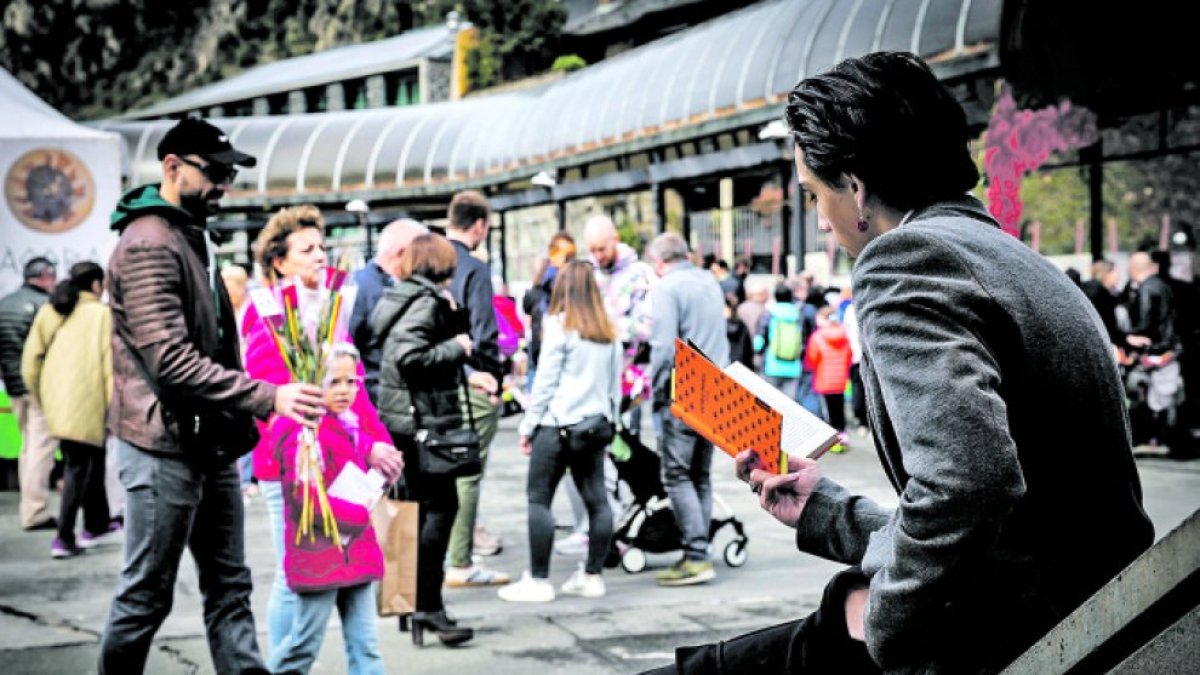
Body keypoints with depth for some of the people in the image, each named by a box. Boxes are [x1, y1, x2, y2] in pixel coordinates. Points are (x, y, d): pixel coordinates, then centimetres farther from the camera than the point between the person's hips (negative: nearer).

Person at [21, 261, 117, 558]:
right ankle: (64, 538, -6)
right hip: (86, 405, -6)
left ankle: (97, 524, 29)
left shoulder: (48, 312, 11)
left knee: (86, 460, 19)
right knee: (78, 467, -1)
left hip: (55, 403, 6)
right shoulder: (102, 314, -4)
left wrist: (41, 398, 19)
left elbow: (31, 359, 9)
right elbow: (109, 361, -9)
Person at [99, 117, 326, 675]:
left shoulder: (191, 238, 16)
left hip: (209, 446, 10)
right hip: (164, 448, -10)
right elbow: (172, 361, -25)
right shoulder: (148, 246, -15)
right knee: (146, 596, 2)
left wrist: (239, 423, 16)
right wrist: (268, 398, -26)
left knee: (229, 587, 9)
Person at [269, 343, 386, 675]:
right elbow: (305, 497, -22)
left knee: (365, 644, 7)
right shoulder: (304, 432, -15)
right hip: (319, 556, -8)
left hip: (357, 553, 8)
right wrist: (361, 515, -16)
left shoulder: (349, 428, 12)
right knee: (304, 644, 4)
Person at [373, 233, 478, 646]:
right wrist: (456, 347, -14)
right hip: (420, 418, -10)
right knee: (441, 506, -7)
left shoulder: (403, 296, 15)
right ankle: (427, 606, -7)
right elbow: (411, 356, -25)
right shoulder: (426, 302, -14)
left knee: (423, 506, 15)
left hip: (405, 420, 10)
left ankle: (417, 603, 22)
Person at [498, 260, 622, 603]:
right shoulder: (609, 330, 8)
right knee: (596, 500, 8)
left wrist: (527, 425, -2)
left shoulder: (559, 325, -8)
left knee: (539, 499, -1)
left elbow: (546, 380, -8)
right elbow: (615, 381, 13)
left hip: (558, 423, -6)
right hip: (595, 424, 6)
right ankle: (592, 575, 14)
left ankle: (538, 580, -2)